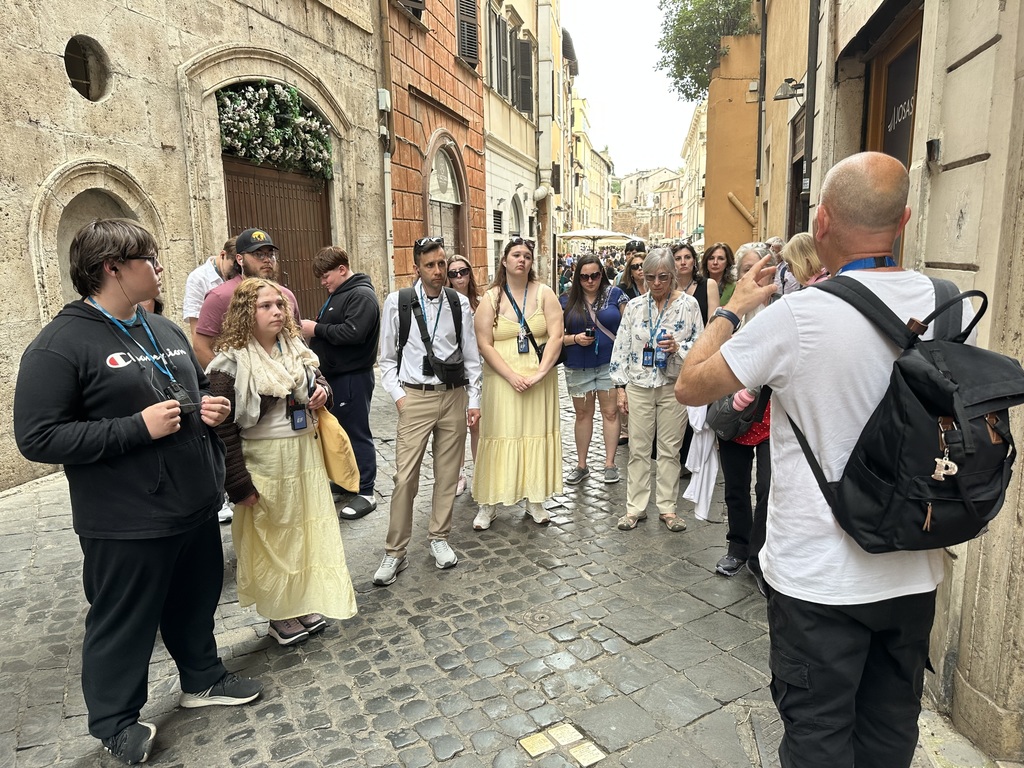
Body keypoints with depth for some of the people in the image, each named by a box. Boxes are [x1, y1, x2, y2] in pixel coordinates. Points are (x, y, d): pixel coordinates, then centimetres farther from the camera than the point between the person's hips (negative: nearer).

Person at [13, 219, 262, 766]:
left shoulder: (164, 330, 9)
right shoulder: (60, 345, -15)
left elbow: (199, 385, 22)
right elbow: (37, 438, -19)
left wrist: (212, 406, -1)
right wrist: (138, 428, -24)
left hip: (196, 506, 7)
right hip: (127, 525, -7)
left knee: (195, 603, 23)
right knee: (124, 623, 12)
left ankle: (202, 679, 45)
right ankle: (115, 721, 35)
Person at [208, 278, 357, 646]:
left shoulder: (296, 347, 4)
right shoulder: (232, 363, -15)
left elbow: (316, 381, 22)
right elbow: (223, 428, -16)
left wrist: (321, 390, -3)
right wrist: (239, 484, -16)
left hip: (305, 450, 6)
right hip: (263, 460, -6)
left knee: (308, 527, 14)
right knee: (272, 536, 8)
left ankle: (305, 603, 33)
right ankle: (280, 616, 26)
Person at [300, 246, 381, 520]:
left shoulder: (362, 295, -14)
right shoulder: (337, 294, 16)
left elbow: (352, 332, -27)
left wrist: (317, 329, -17)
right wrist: (311, 329, 3)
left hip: (353, 378, -10)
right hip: (333, 375, 10)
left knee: (357, 433, -2)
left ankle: (365, 492, 8)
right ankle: (341, 484, 31)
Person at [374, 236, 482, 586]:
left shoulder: (459, 303, 4)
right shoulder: (397, 302, -1)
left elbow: (471, 356, 8)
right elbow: (388, 358, 5)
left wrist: (474, 400, 4)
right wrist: (398, 395, -6)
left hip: (454, 396, 2)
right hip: (415, 398, -2)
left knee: (448, 473, 10)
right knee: (405, 478, -3)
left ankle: (439, 538, 28)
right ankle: (395, 552, 11)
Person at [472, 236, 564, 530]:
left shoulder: (544, 293, 3)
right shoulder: (491, 298, 1)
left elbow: (555, 337, -5)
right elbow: (484, 344, -5)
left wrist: (539, 373, -17)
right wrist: (512, 376, -15)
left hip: (539, 380, 1)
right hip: (502, 379, -1)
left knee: (537, 435, 8)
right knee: (500, 436, 2)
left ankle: (535, 500, 21)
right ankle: (488, 504, 13)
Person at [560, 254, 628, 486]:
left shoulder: (615, 294, 1)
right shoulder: (567, 301, 2)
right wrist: (575, 339, -14)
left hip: (610, 363, -1)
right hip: (578, 367, 1)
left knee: (610, 412, 3)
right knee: (583, 414, 11)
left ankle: (610, 463, 14)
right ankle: (581, 465, 22)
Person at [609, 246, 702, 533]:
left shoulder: (689, 304, -1)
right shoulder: (634, 306, 4)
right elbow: (621, 347, 4)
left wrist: (678, 347, -19)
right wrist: (621, 386, 1)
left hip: (674, 387, -1)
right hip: (639, 387, 2)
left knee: (670, 449, 7)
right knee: (638, 449, 6)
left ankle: (667, 507, 21)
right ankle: (635, 507, 18)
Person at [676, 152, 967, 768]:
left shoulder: (796, 317, -23)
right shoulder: (955, 308, -7)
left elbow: (690, 386, -12)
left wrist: (735, 308, 1)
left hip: (818, 573, -5)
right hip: (914, 570, 6)